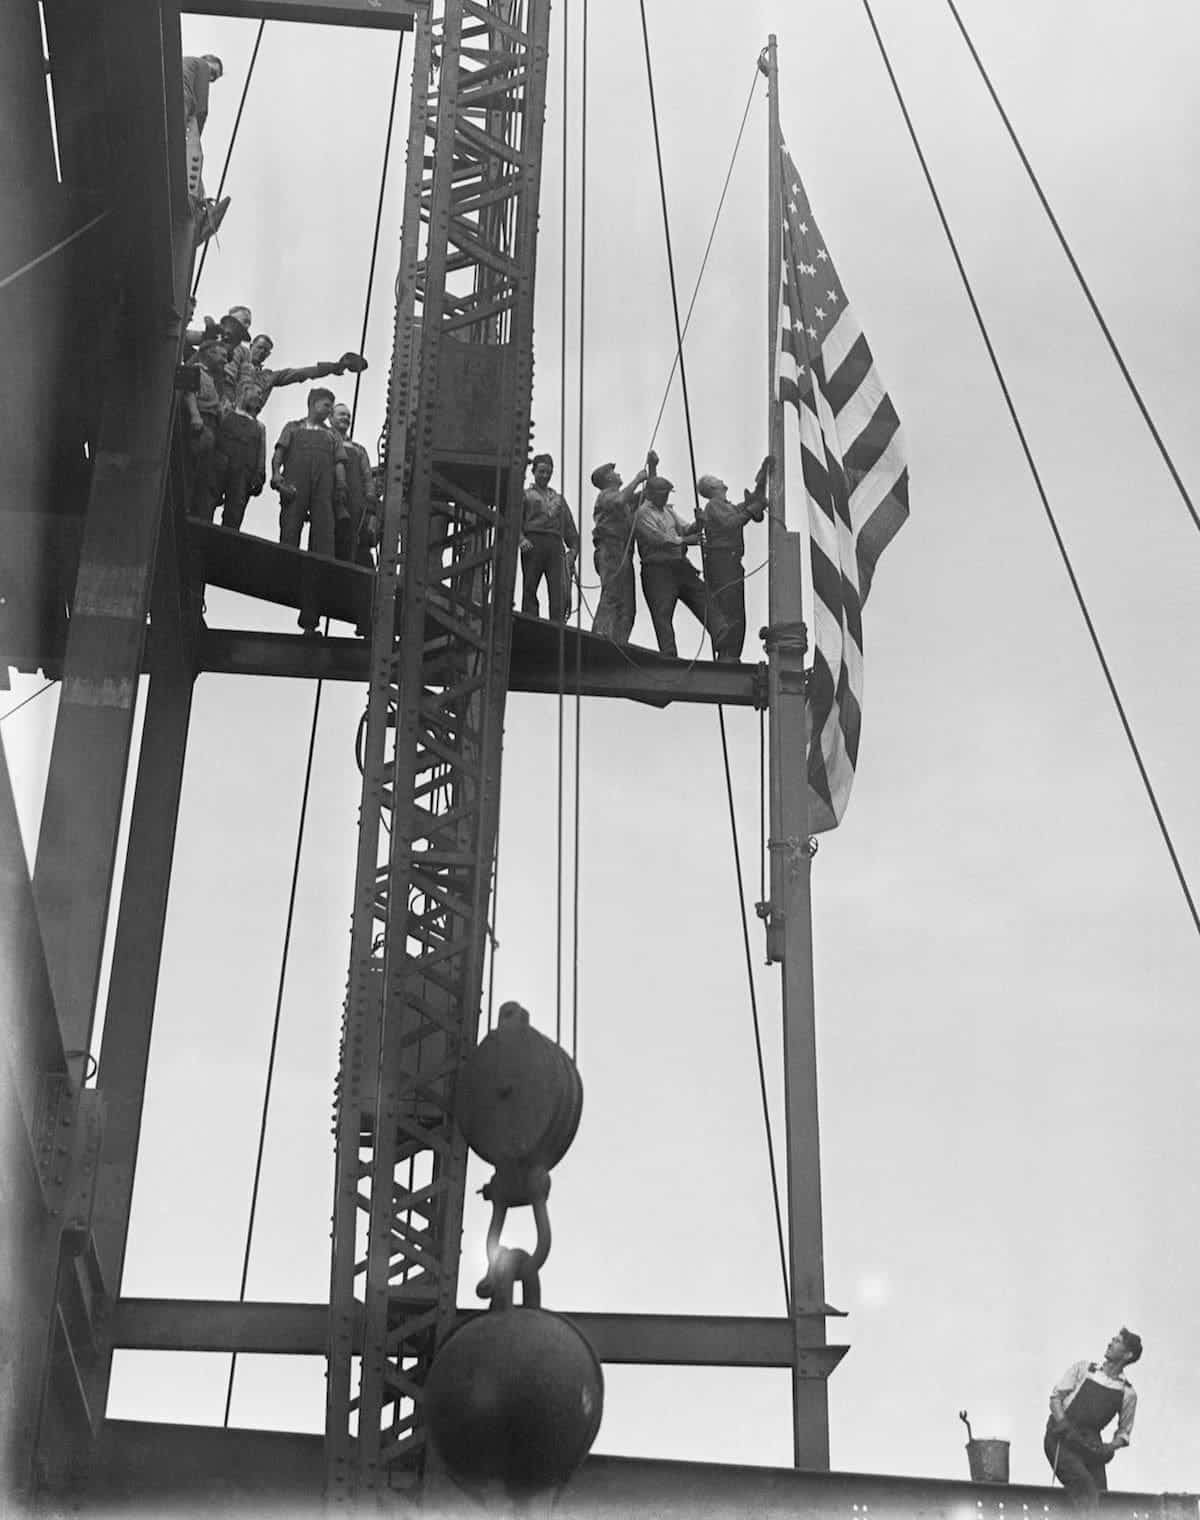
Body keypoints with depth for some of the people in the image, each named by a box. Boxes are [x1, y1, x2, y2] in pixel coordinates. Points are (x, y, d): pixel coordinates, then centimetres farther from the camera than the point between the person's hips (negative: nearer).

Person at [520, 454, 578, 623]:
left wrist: (574, 548, 8)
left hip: (556, 545, 3)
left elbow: (569, 526, 23)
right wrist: (521, 539, -14)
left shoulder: (558, 499, 29)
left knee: (560, 590, -12)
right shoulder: (525, 495, 17)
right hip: (533, 543, -3)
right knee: (529, 589, -7)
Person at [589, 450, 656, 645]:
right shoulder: (605, 495, 4)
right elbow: (619, 501, -19)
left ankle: (618, 645, -3)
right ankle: (600, 642, -32)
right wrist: (637, 480, -10)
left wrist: (652, 468, 25)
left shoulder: (627, 499, 31)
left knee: (627, 607, 2)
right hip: (611, 550, -9)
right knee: (612, 598, -22)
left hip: (624, 555, 9)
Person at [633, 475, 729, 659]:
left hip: (680, 565, 7)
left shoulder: (668, 511, 22)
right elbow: (658, 539, -15)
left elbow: (686, 529, 15)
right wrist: (685, 540, -11)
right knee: (663, 614, -7)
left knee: (703, 599, -6)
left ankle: (722, 638, -16)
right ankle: (669, 655, -8)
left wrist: (697, 524, -7)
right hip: (657, 569, -7)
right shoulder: (643, 513, -4)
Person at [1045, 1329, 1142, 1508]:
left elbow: (1124, 1432, 15)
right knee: (1083, 1484, -25)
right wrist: (1066, 1427, -12)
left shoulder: (1128, 1393, 9)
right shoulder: (1082, 1369, 6)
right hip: (1061, 1437, -3)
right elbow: (1055, 1398, 4)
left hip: (1091, 1443, 3)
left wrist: (1110, 1448, -6)